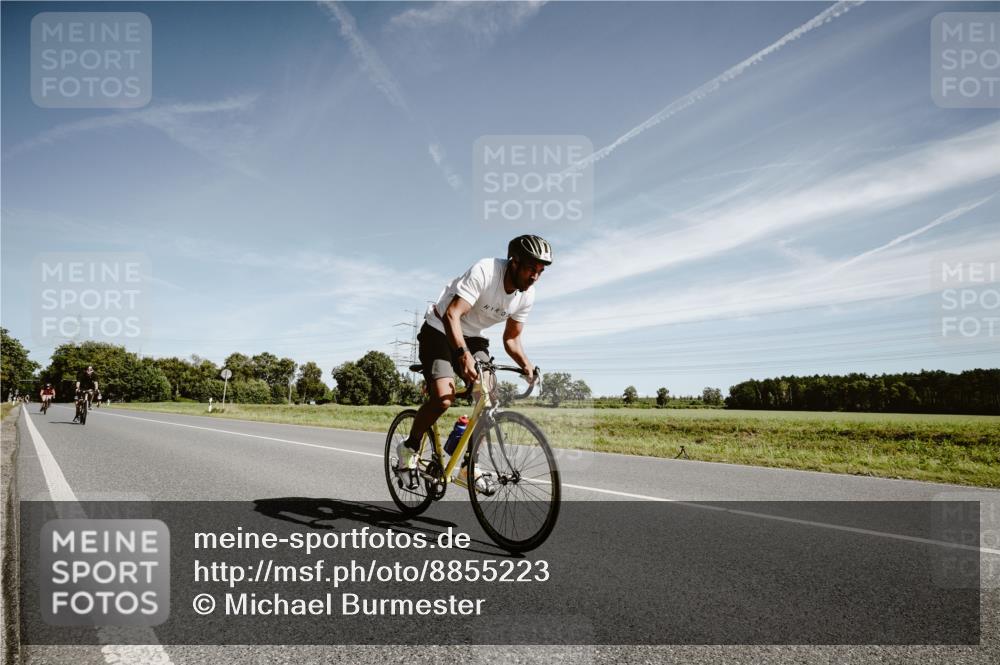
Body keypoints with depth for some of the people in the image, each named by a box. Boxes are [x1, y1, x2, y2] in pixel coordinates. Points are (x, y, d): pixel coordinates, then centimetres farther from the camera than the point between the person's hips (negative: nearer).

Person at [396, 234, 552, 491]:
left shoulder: (527, 295, -8)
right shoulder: (484, 272, -29)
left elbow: (511, 337, 2)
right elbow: (451, 315, -37)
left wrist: (526, 364, -17)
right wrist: (463, 354, -51)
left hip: (473, 338, 6)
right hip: (441, 332, -6)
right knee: (443, 398, -24)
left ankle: (468, 468, 6)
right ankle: (409, 447, 3)